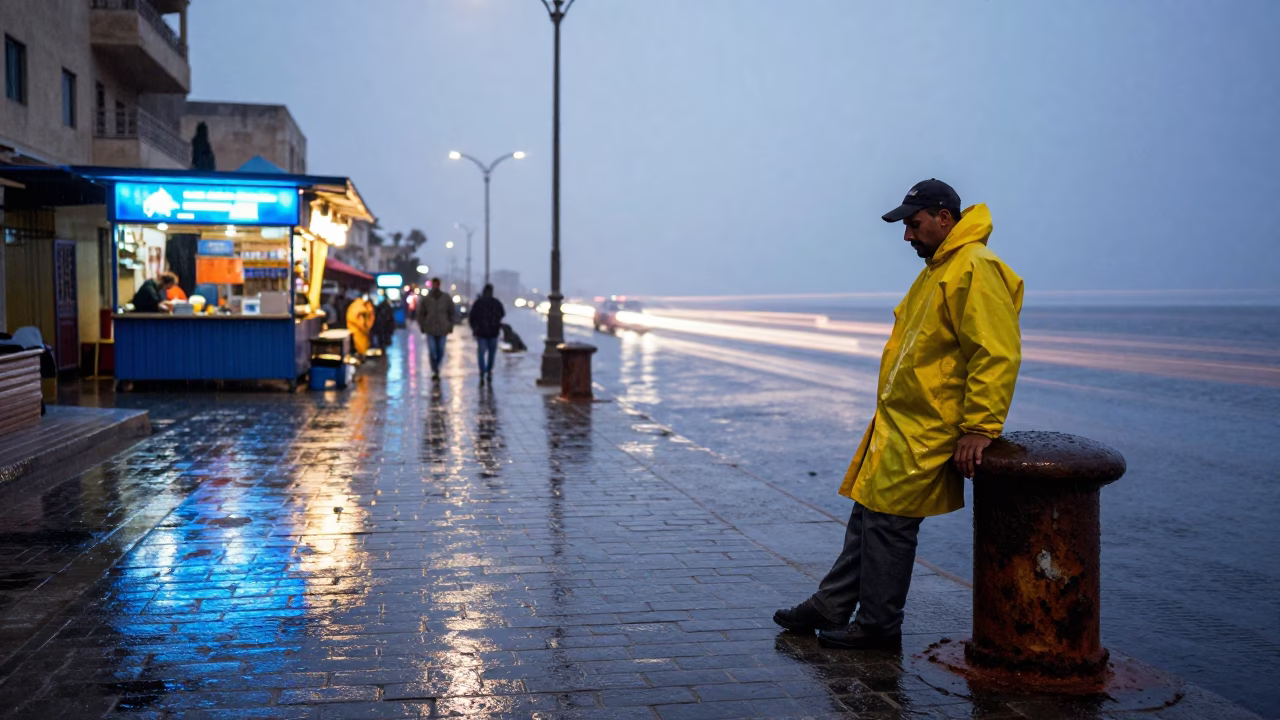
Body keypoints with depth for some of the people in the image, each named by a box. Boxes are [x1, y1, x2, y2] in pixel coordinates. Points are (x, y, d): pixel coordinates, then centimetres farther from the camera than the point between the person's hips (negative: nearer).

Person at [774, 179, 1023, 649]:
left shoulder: (975, 270, -17)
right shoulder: (939, 268, 17)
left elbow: (998, 355, -24)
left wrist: (978, 429, -25)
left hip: (924, 433, -10)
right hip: (897, 424, 10)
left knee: (888, 522, -3)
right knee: (867, 516, 14)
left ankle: (878, 626, 10)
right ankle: (830, 608, 23)